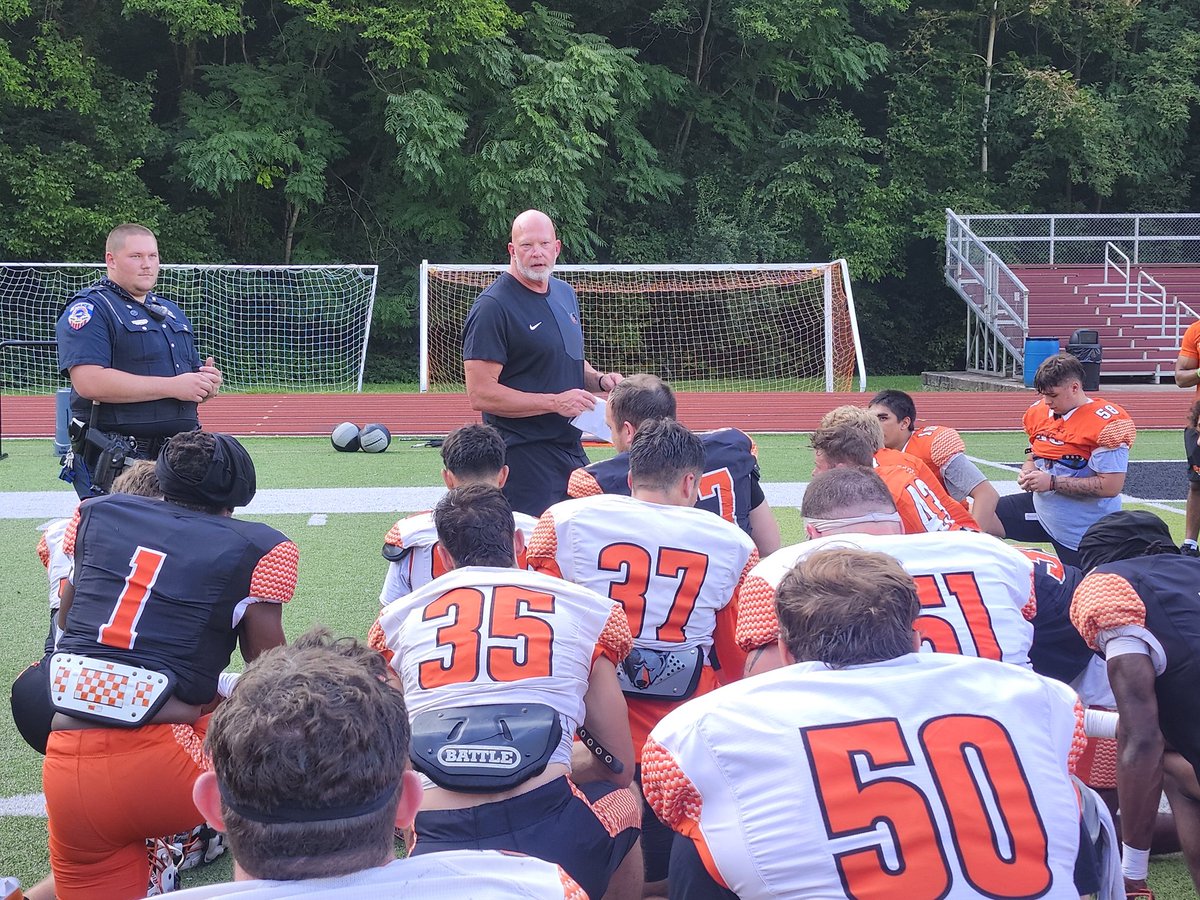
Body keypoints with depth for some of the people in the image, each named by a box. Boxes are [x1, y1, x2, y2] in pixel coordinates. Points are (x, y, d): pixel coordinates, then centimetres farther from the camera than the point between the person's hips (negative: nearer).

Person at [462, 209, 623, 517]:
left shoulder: (565, 294, 13)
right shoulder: (493, 306, -14)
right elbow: (480, 394, -19)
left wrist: (599, 379, 5)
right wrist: (555, 402, -21)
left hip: (572, 452, 8)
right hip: (524, 460, -8)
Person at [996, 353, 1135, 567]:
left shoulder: (1108, 424, -20)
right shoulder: (1038, 412, 2)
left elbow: (1111, 487, -25)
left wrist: (1053, 482, -23)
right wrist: (1028, 471, -5)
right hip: (1040, 507, 7)